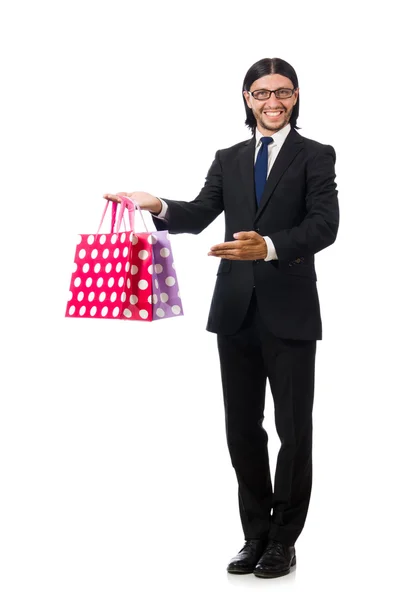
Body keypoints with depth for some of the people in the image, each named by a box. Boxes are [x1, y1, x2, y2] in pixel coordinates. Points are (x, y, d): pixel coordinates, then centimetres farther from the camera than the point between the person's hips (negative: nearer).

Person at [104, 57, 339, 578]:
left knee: (294, 429, 4)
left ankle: (284, 540, 19)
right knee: (242, 428, 11)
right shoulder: (229, 159, 13)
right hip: (236, 311, 4)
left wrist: (268, 246, -29)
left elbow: (324, 225, -13)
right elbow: (200, 214, 3)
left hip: (289, 312, -4)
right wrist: (160, 206, -17)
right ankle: (257, 534, 25)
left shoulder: (315, 156, 0)